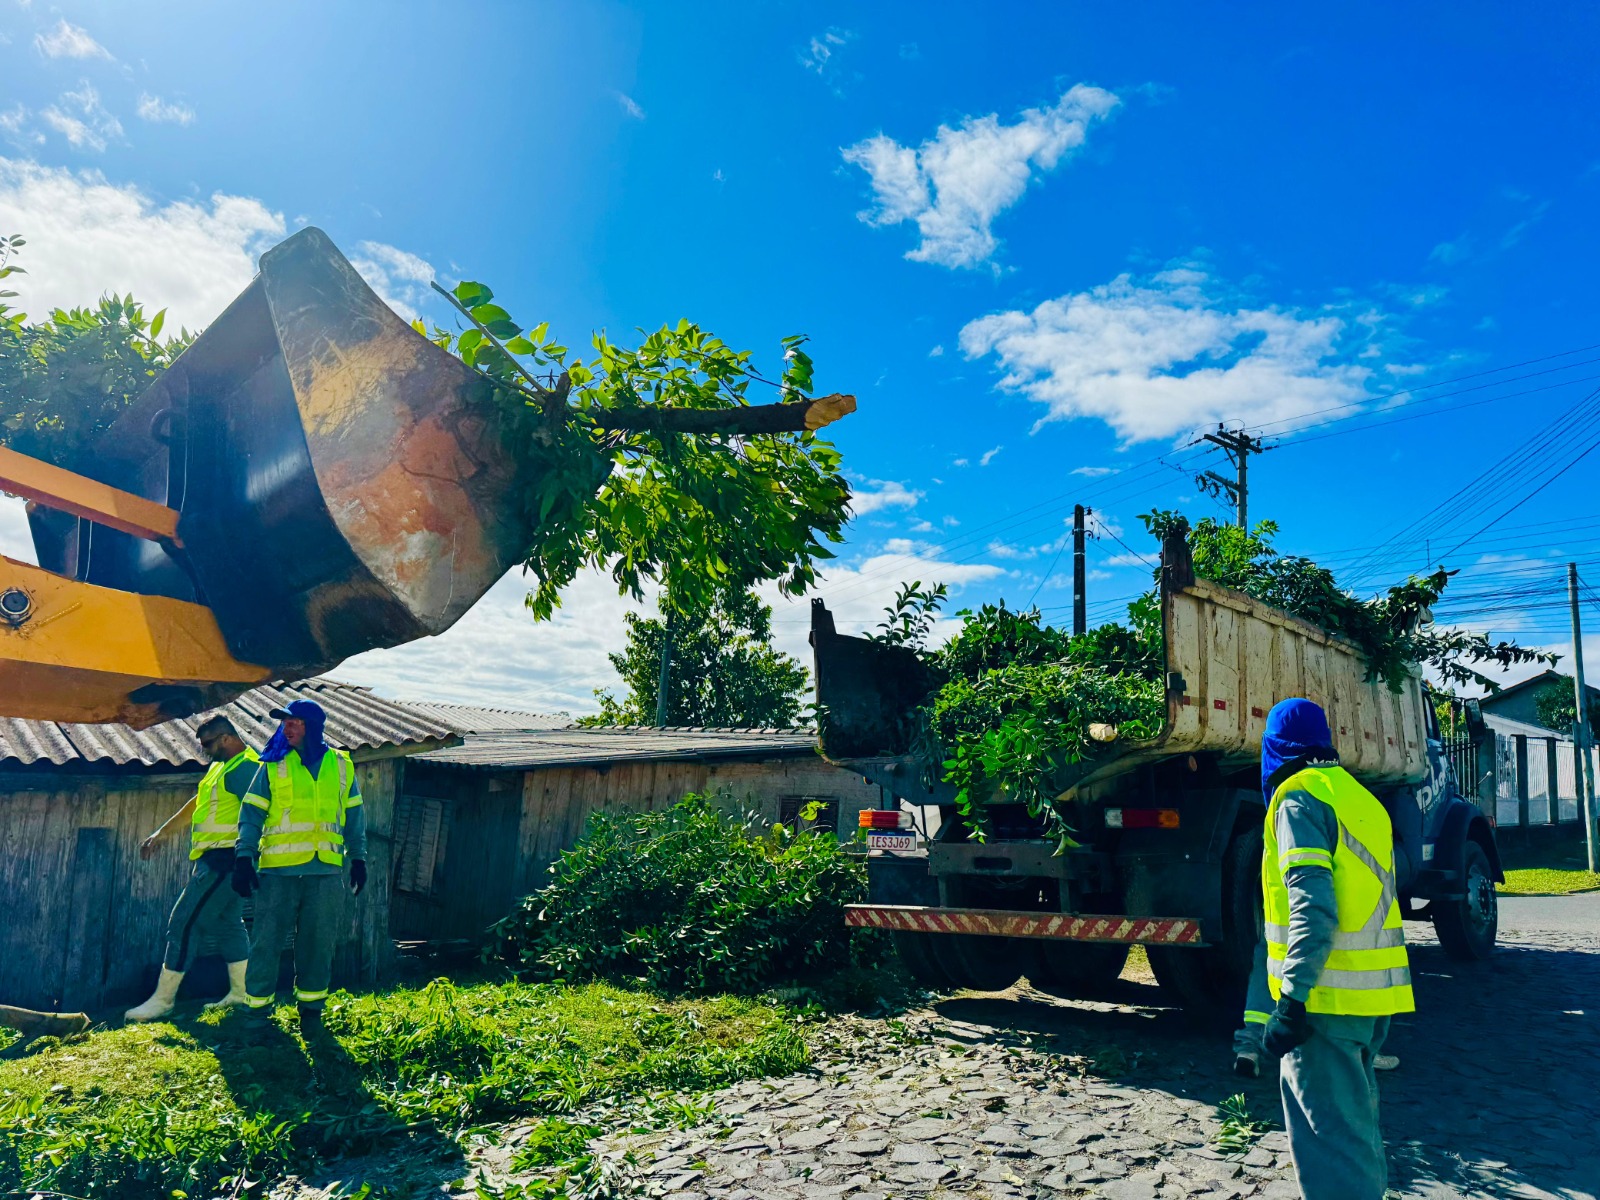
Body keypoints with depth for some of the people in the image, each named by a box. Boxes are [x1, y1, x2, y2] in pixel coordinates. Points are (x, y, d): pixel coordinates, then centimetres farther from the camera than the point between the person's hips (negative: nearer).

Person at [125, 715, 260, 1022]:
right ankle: (241, 993, 20)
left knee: (184, 922, -6)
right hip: (214, 859, 11)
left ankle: (163, 999, 2)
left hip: (224, 858, -11)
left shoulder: (245, 767, -16)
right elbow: (196, 804, 26)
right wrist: (161, 833, 24)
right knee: (227, 925, 14)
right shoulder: (221, 766, 18)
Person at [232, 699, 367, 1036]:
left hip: (326, 872, 2)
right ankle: (256, 1011, 13)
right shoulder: (273, 765, 4)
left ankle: (311, 1009, 20)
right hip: (278, 870, -1)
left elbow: (354, 816, 15)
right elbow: (251, 814, 1)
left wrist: (358, 858, 12)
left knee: (317, 945, 7)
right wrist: (244, 858, -9)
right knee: (266, 942, 0)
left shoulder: (341, 765, 9)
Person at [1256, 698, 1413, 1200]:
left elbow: (1312, 908, -21)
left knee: (1327, 1132, -5)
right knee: (1355, 1118, 23)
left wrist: (1291, 1002, -23)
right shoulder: (1361, 798, 17)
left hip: (1328, 996, -9)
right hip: (1373, 994, 9)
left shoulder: (1300, 797, -11)